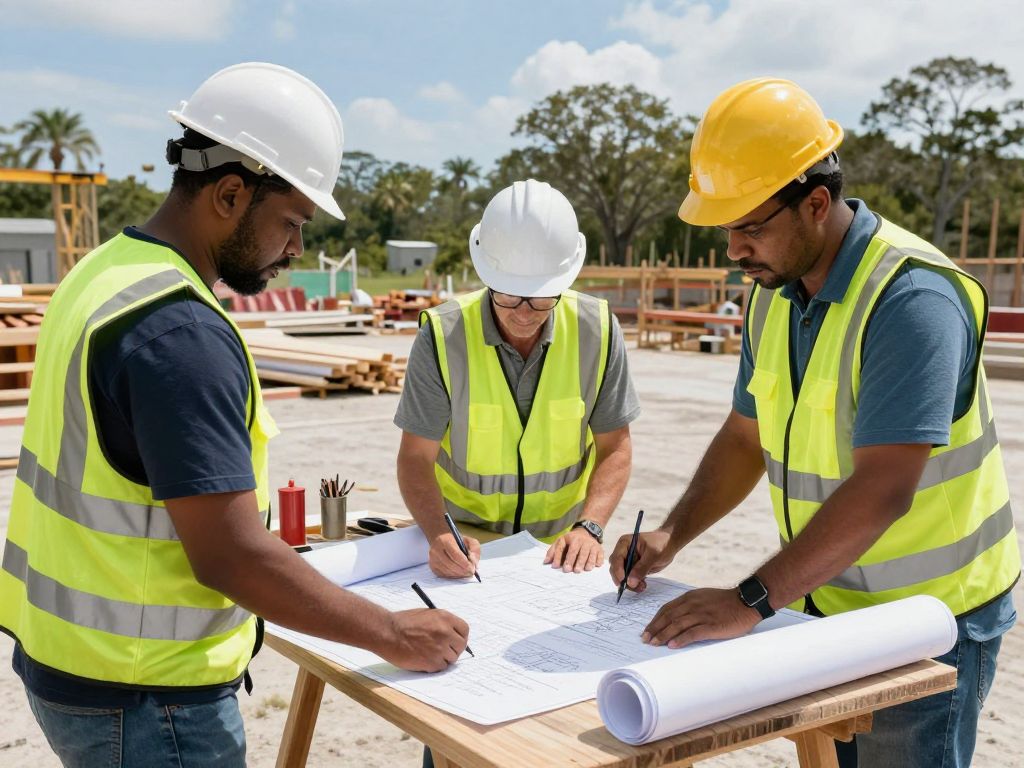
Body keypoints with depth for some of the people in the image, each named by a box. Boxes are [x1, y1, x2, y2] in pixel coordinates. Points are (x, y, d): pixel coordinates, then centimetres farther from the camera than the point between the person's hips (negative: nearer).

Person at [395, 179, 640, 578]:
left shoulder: (598, 330, -9)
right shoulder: (442, 336, -14)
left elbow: (614, 448, -1)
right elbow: (415, 458, -8)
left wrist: (589, 527, -15)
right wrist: (438, 535, -25)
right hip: (466, 546, -1)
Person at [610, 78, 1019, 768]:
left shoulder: (911, 297, -25)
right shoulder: (774, 293, 2)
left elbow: (881, 491, -32)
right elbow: (746, 439, 11)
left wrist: (751, 602, -31)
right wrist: (671, 537, -1)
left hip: (928, 619, -7)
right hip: (828, 604, 7)